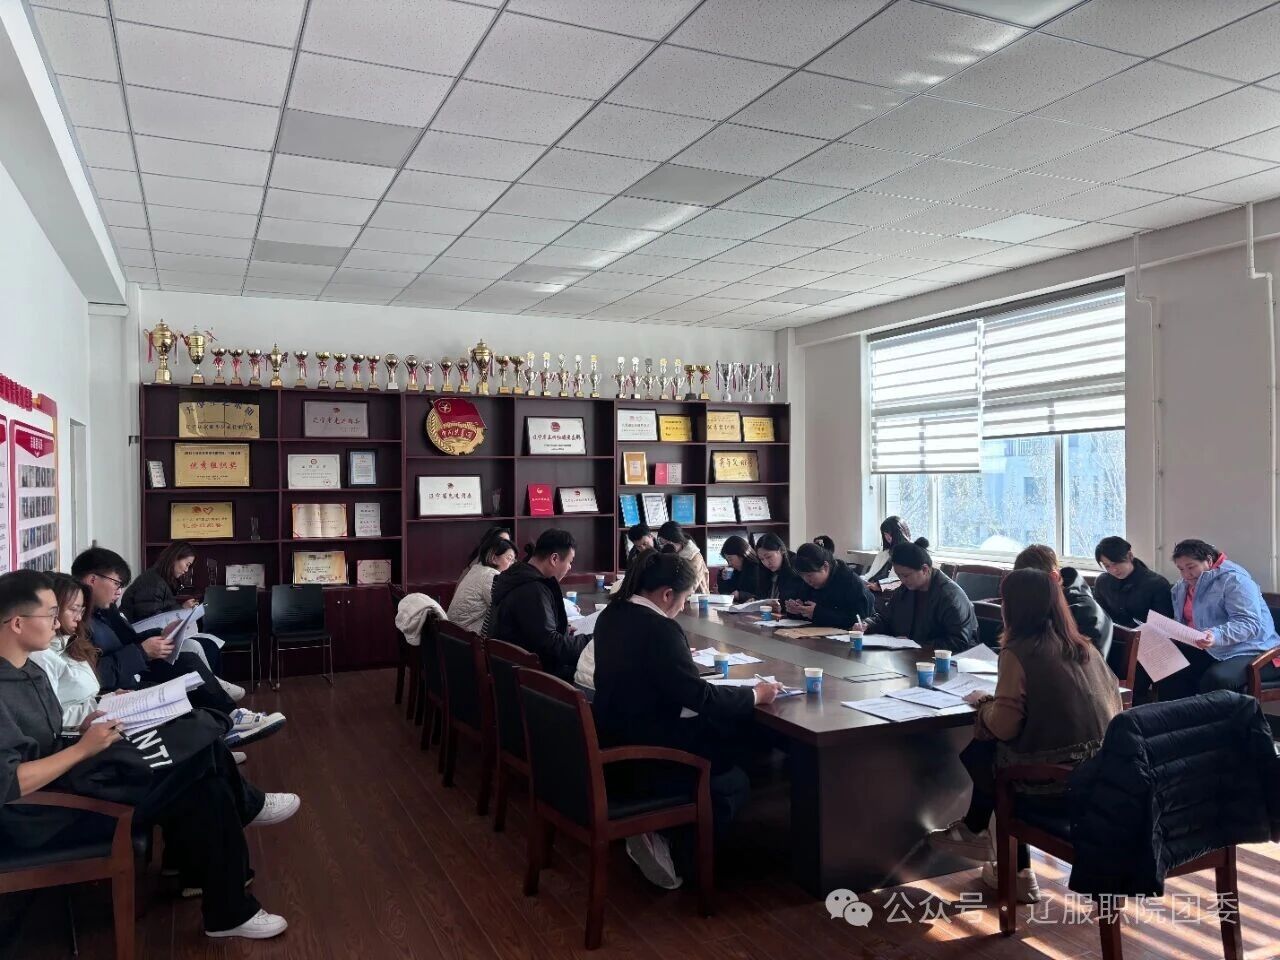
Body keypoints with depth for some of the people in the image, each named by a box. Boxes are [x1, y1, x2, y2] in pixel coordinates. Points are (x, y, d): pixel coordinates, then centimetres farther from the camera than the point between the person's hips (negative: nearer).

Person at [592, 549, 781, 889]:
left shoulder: (611, 615, 4)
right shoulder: (660, 628, -23)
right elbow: (700, 697, -21)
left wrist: (682, 657, 30)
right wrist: (755, 694, -8)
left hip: (612, 740, 9)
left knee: (716, 740, 21)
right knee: (734, 780, 10)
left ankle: (660, 837, 14)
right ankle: (679, 853, 5)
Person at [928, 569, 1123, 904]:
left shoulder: (1018, 651, -13)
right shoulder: (1084, 647, 7)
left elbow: (1003, 727, -15)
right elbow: (1113, 703, 17)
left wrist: (983, 703, 7)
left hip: (1052, 783, -7)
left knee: (978, 753, 17)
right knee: (997, 752, 24)